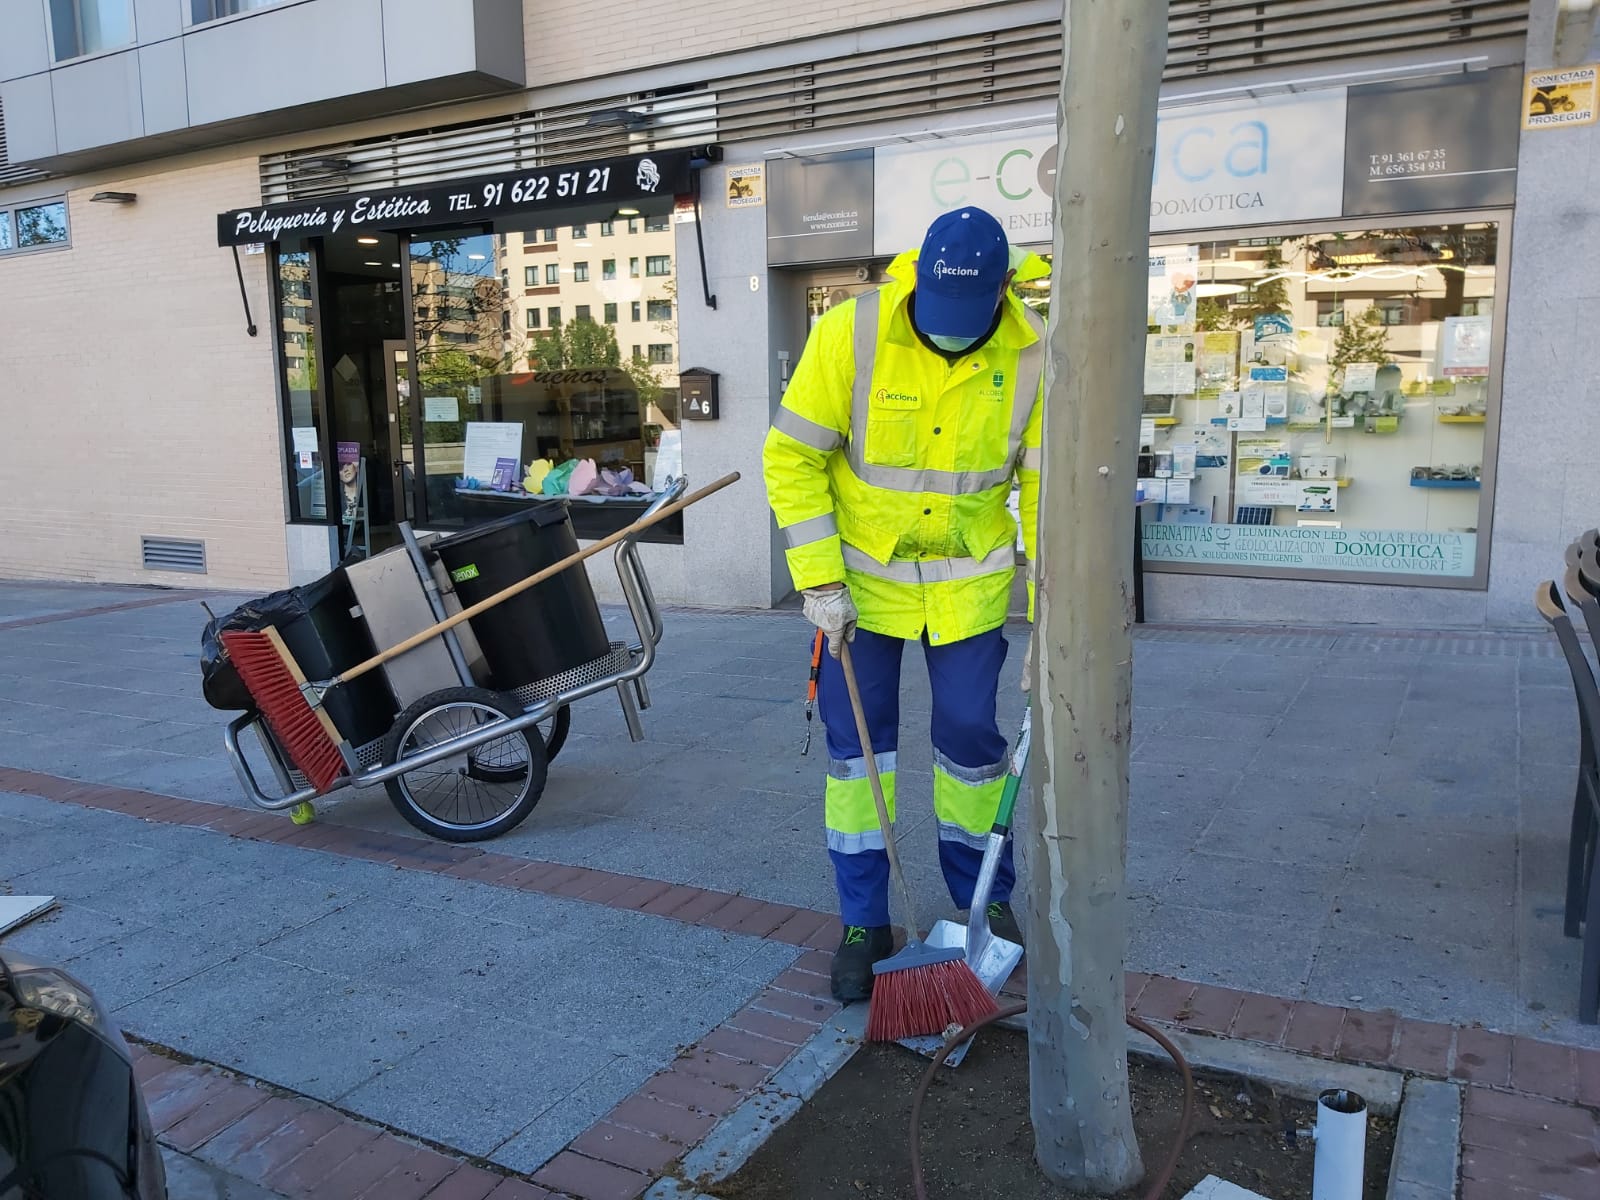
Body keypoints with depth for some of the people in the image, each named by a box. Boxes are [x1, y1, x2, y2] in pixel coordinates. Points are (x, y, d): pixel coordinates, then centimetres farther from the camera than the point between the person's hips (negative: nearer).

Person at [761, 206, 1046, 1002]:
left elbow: (1049, 487, -8)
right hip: (862, 567, -1)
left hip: (969, 576, 1)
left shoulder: (1032, 356, -14)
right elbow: (792, 456, -14)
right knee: (855, 739, 2)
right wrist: (819, 580, -17)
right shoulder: (852, 332, -19)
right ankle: (864, 923, 17)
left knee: (970, 733, 6)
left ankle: (984, 898, 29)